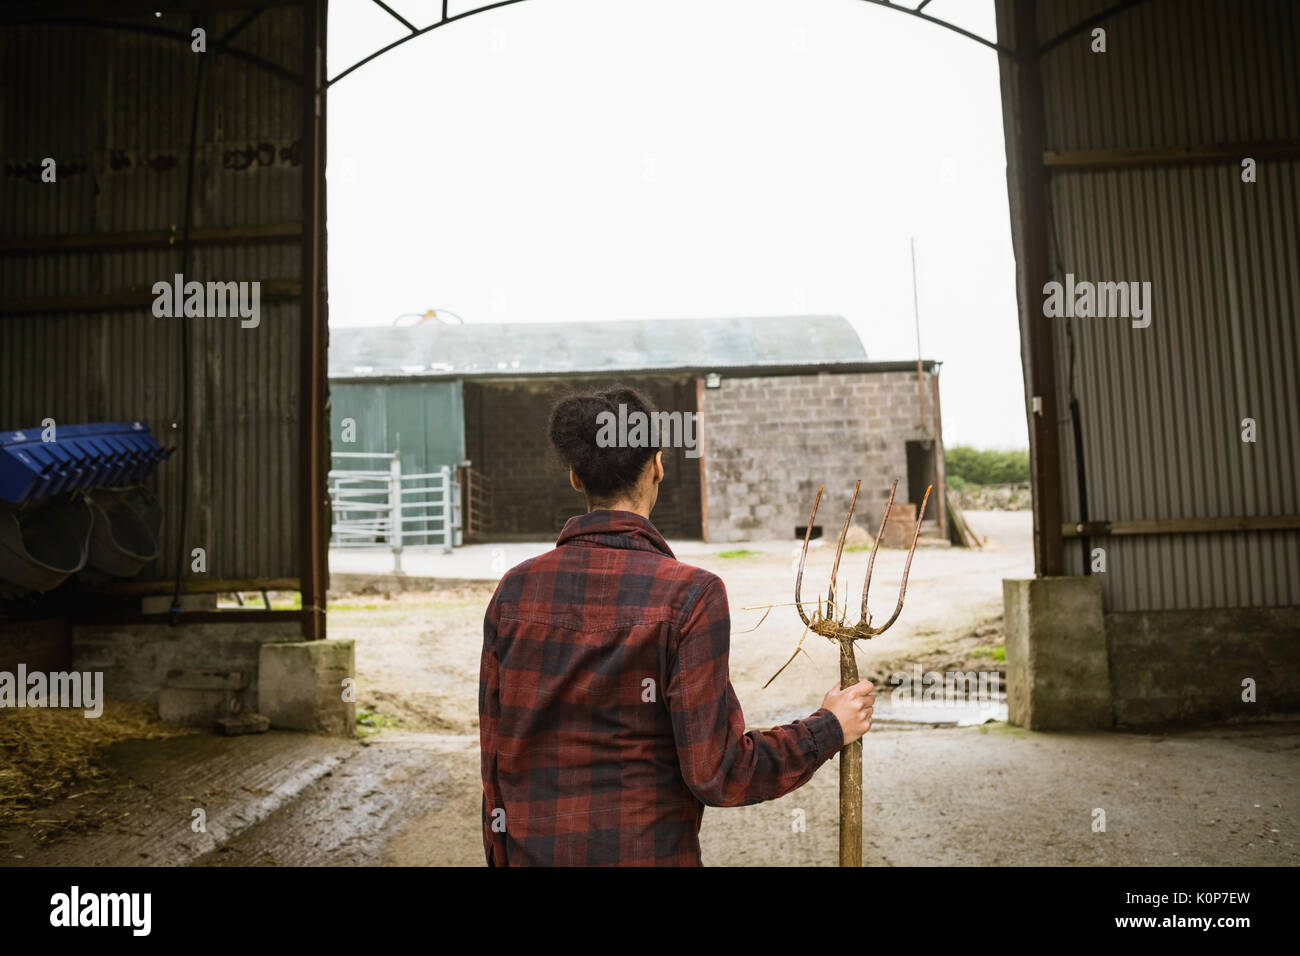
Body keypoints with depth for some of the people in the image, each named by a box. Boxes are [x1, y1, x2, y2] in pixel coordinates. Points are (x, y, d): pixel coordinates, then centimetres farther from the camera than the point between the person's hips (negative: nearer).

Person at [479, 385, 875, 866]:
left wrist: (502, 856, 15)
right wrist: (829, 728, -3)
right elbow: (716, 774, -17)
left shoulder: (514, 590, -5)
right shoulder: (690, 595, -17)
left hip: (533, 851, 4)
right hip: (646, 850, -4)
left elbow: (494, 754, 2)